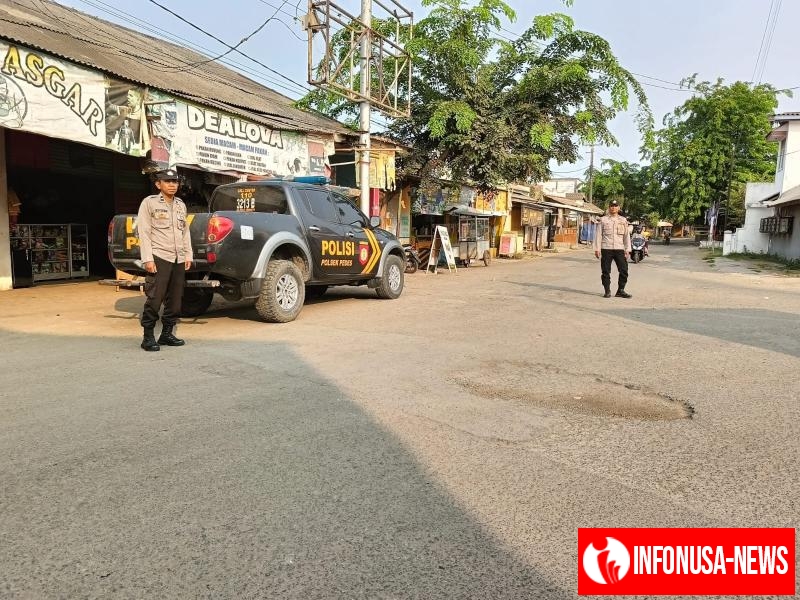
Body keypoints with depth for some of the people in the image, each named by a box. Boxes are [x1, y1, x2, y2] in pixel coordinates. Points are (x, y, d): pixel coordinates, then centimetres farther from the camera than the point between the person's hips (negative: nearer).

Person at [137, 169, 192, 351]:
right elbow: (143, 232, -5)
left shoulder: (181, 205, 17)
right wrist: (147, 259, -13)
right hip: (159, 258, -6)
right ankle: (148, 337, 0)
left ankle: (167, 334, 18)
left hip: (178, 260, 6)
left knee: (175, 299, 8)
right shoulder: (149, 203, 0)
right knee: (154, 299, -8)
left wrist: (188, 255, 11)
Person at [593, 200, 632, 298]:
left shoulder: (623, 220, 12)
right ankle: (607, 291, 12)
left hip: (619, 249, 2)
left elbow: (627, 235, 13)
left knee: (624, 270, -2)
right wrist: (597, 249, -4)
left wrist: (627, 249, 6)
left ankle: (620, 290, 10)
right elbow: (598, 235, 3)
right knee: (606, 271, 1)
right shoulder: (603, 219, 6)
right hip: (606, 249, -2)